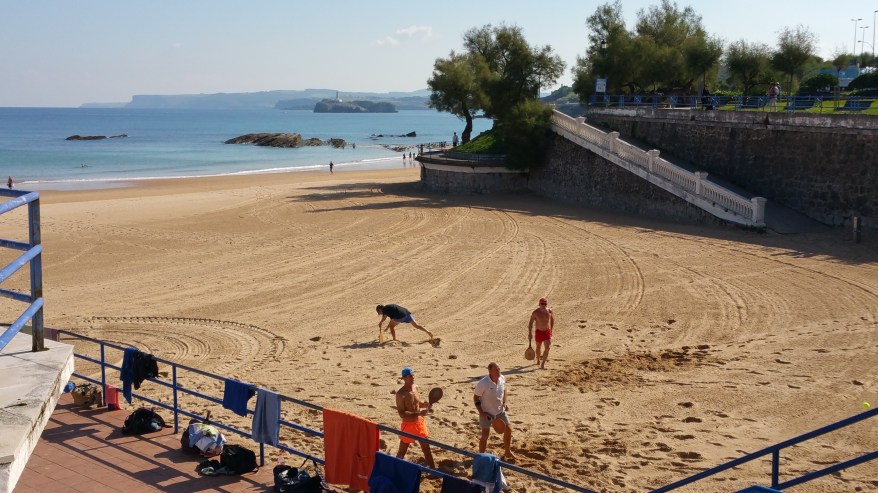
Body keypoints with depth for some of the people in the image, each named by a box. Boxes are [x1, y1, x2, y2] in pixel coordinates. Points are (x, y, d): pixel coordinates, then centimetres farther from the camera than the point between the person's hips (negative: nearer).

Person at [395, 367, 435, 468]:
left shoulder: (415, 387, 2)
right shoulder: (401, 394, -20)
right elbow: (402, 413, -24)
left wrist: (426, 405, -3)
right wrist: (419, 413, -30)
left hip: (420, 422, 6)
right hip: (408, 425, -6)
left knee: (427, 448, 14)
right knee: (402, 451, 5)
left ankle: (433, 469, 25)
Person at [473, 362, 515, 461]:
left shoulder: (502, 379, -11)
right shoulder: (483, 384, -28)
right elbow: (476, 397, -15)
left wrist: (504, 402, -3)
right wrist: (481, 412, -19)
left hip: (500, 410, 6)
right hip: (486, 412, -6)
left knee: (508, 429, 9)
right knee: (485, 435, -4)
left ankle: (507, 452, 30)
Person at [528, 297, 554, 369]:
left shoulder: (549, 311, -10)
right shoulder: (535, 312, -17)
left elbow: (552, 320, 9)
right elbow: (531, 323, -7)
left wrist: (551, 330, 14)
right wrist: (530, 333, -10)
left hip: (547, 331, 1)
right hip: (539, 332, -1)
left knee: (548, 347, -14)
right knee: (538, 347, 19)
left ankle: (543, 363, -8)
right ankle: (538, 360, 45)